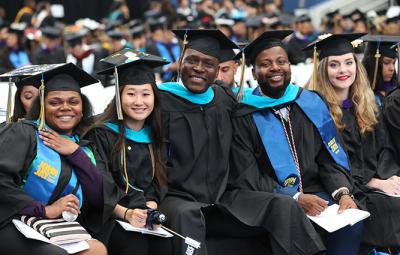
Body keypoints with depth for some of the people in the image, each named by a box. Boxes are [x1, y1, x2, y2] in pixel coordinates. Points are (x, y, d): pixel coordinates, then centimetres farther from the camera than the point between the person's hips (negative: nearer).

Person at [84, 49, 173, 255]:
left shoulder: (154, 135, 13)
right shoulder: (102, 134, -2)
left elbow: (157, 183, 12)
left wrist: (151, 206, -9)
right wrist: (125, 213, -22)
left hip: (144, 213, 4)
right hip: (109, 217, -4)